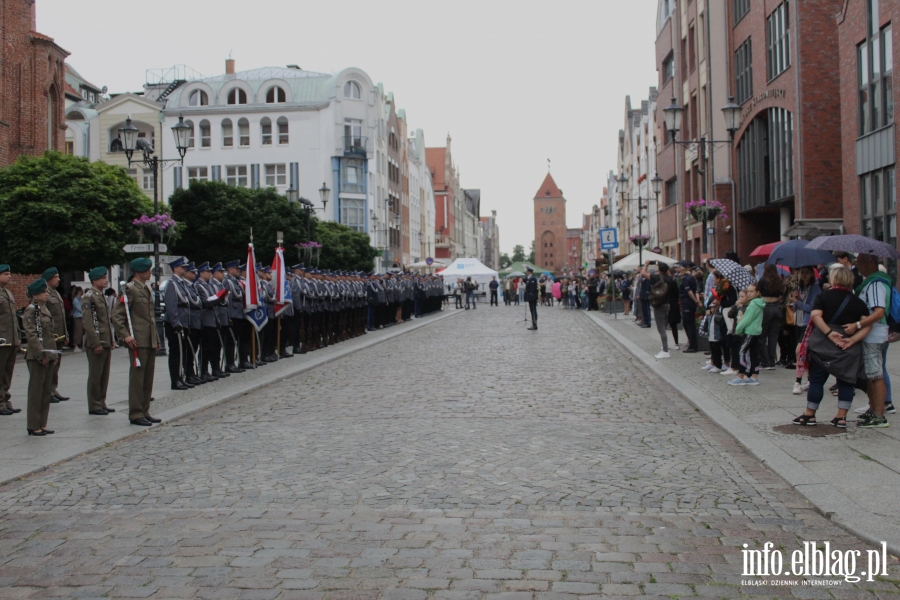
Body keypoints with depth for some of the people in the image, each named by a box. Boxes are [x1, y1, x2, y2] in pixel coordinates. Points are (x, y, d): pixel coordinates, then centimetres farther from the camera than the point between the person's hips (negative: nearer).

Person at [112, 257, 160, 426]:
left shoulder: (146, 289, 18)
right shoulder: (130, 289, -9)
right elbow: (116, 315, -13)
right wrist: (126, 335, -21)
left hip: (150, 341, 8)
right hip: (138, 341, -8)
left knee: (148, 379, 11)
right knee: (137, 378, -3)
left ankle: (144, 412, 18)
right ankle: (135, 414, 2)